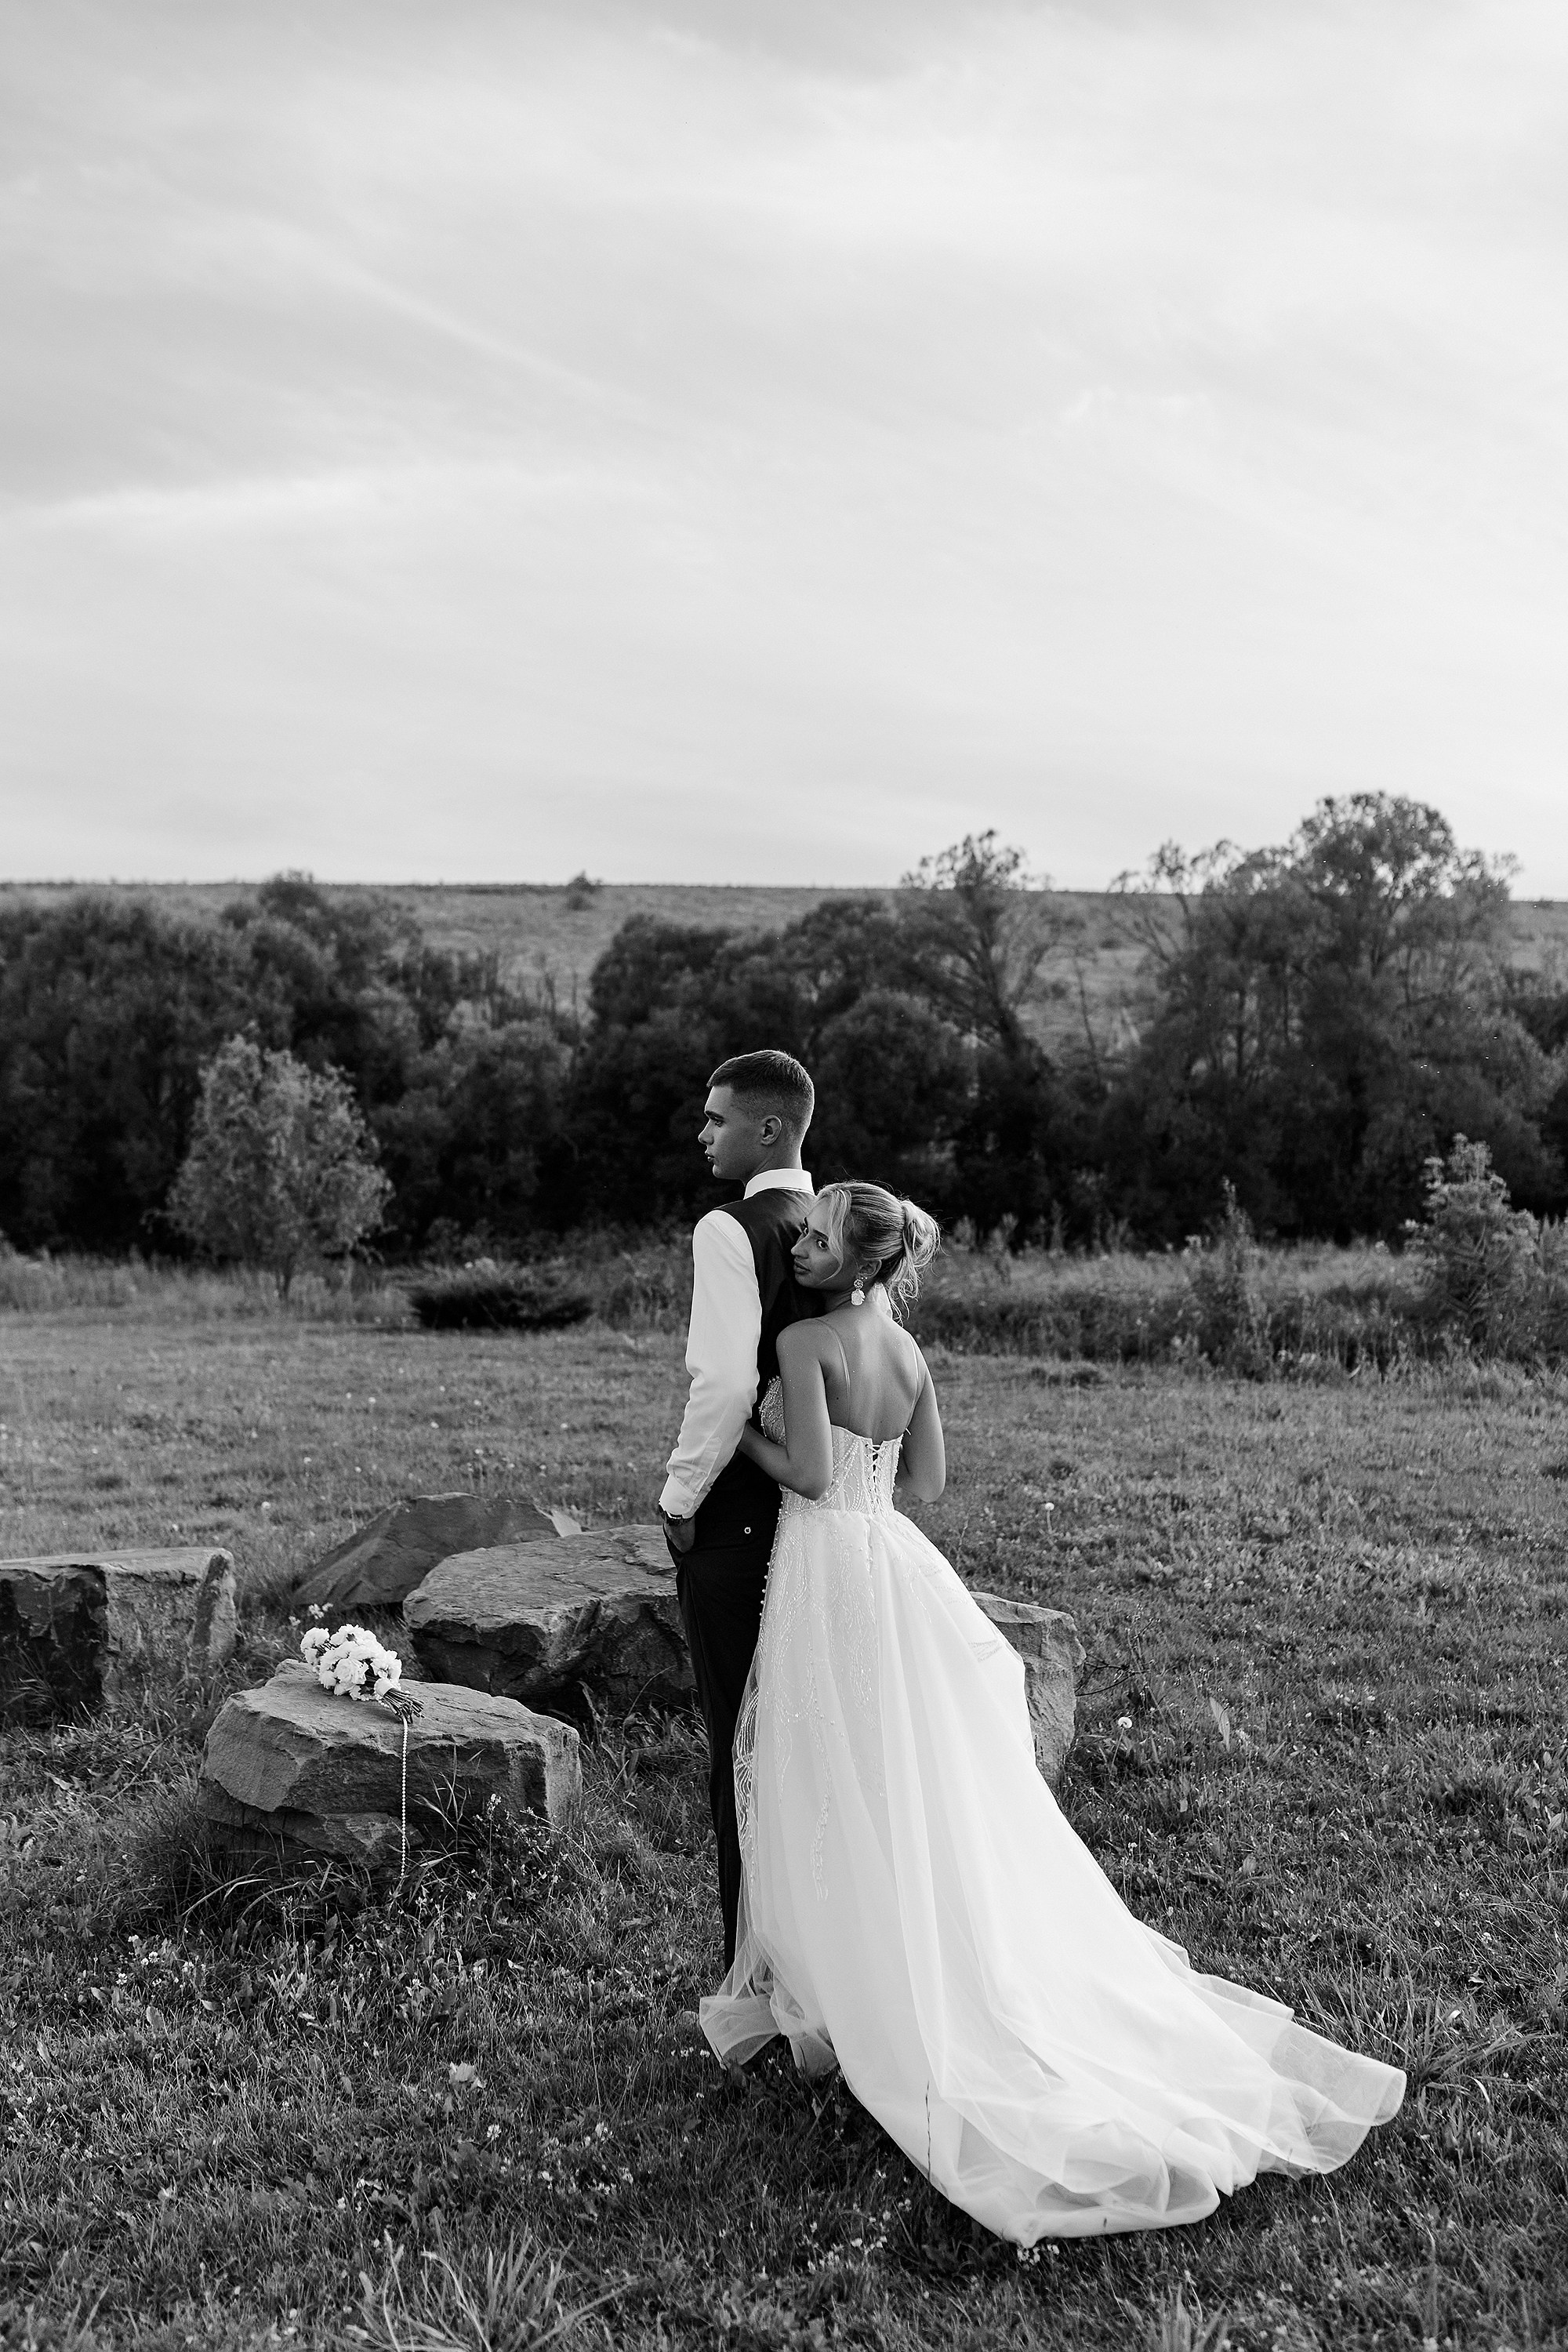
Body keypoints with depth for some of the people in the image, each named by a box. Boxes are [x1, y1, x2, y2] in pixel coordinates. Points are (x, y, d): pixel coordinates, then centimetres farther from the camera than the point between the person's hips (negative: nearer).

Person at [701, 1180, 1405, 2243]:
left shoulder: (804, 1341, -14)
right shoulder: (905, 1346, 8)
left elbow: (811, 1475, -21)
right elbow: (927, 1476, 12)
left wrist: (741, 1429, -5)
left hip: (831, 1570, -7)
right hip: (893, 1560, 7)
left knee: (844, 1802, 4)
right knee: (936, 1802, 14)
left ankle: (856, 2004, 14)